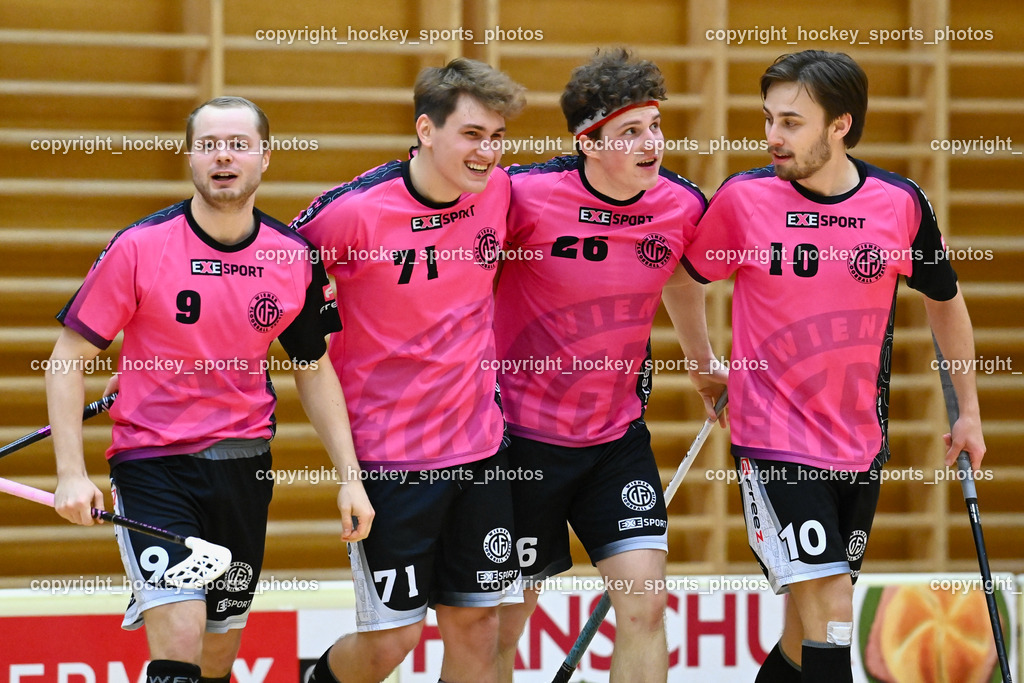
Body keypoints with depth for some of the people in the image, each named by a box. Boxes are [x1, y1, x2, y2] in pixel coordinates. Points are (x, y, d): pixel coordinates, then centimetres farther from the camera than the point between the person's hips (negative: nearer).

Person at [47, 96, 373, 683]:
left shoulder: (296, 259, 0)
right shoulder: (140, 248, -11)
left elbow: (314, 370, 13)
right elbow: (70, 358, -6)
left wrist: (350, 476, 6)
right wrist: (72, 473, -16)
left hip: (245, 467, 4)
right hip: (153, 463, -4)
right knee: (180, 635, -22)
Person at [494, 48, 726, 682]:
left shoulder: (683, 205, -6)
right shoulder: (526, 195, -20)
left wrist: (704, 363, 30)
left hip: (620, 437, 3)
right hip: (523, 435, -3)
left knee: (645, 602, -11)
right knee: (500, 623, 6)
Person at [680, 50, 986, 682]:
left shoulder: (902, 204, -5)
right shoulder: (743, 198, -10)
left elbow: (945, 299, 12)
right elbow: (682, 275, 9)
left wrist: (969, 411, 17)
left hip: (861, 449, 3)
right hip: (774, 439, -3)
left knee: (811, 620, 10)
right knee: (829, 606, -15)